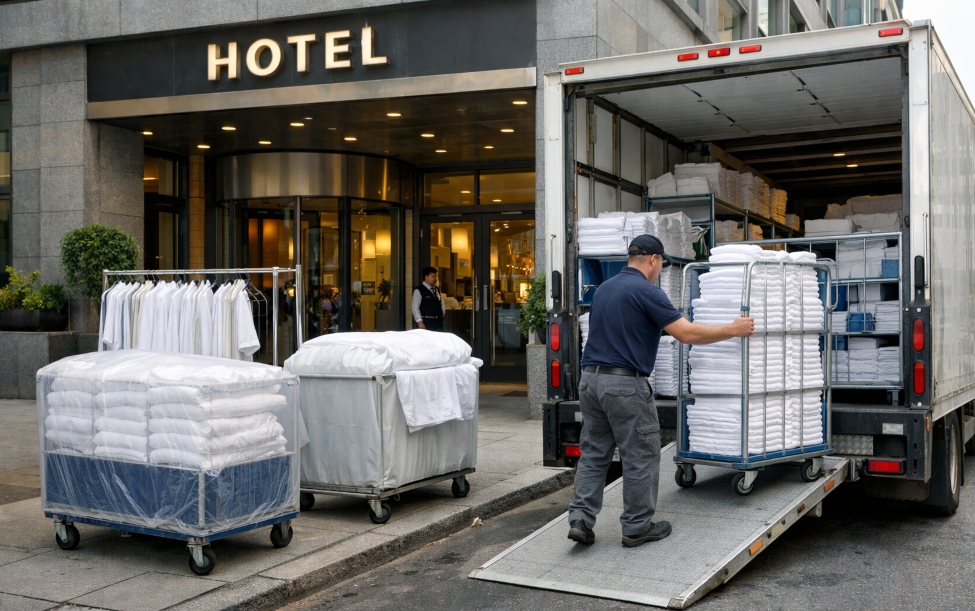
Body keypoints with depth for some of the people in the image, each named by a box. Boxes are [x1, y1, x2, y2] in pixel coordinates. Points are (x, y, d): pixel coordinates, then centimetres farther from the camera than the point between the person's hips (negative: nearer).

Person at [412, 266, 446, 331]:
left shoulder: (437, 290, 17)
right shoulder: (419, 290, -6)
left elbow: (442, 304, 24)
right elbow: (415, 308, -11)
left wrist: (442, 315, 9)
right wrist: (420, 322, -18)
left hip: (438, 322, 7)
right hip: (426, 322, -7)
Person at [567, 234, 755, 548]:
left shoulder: (604, 288, 14)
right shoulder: (646, 291, -11)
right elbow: (687, 333, -16)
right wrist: (733, 330, -6)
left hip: (590, 380, 8)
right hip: (625, 384, -8)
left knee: (594, 454, 13)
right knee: (641, 457, 5)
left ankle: (580, 520, 6)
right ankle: (637, 527, 14)